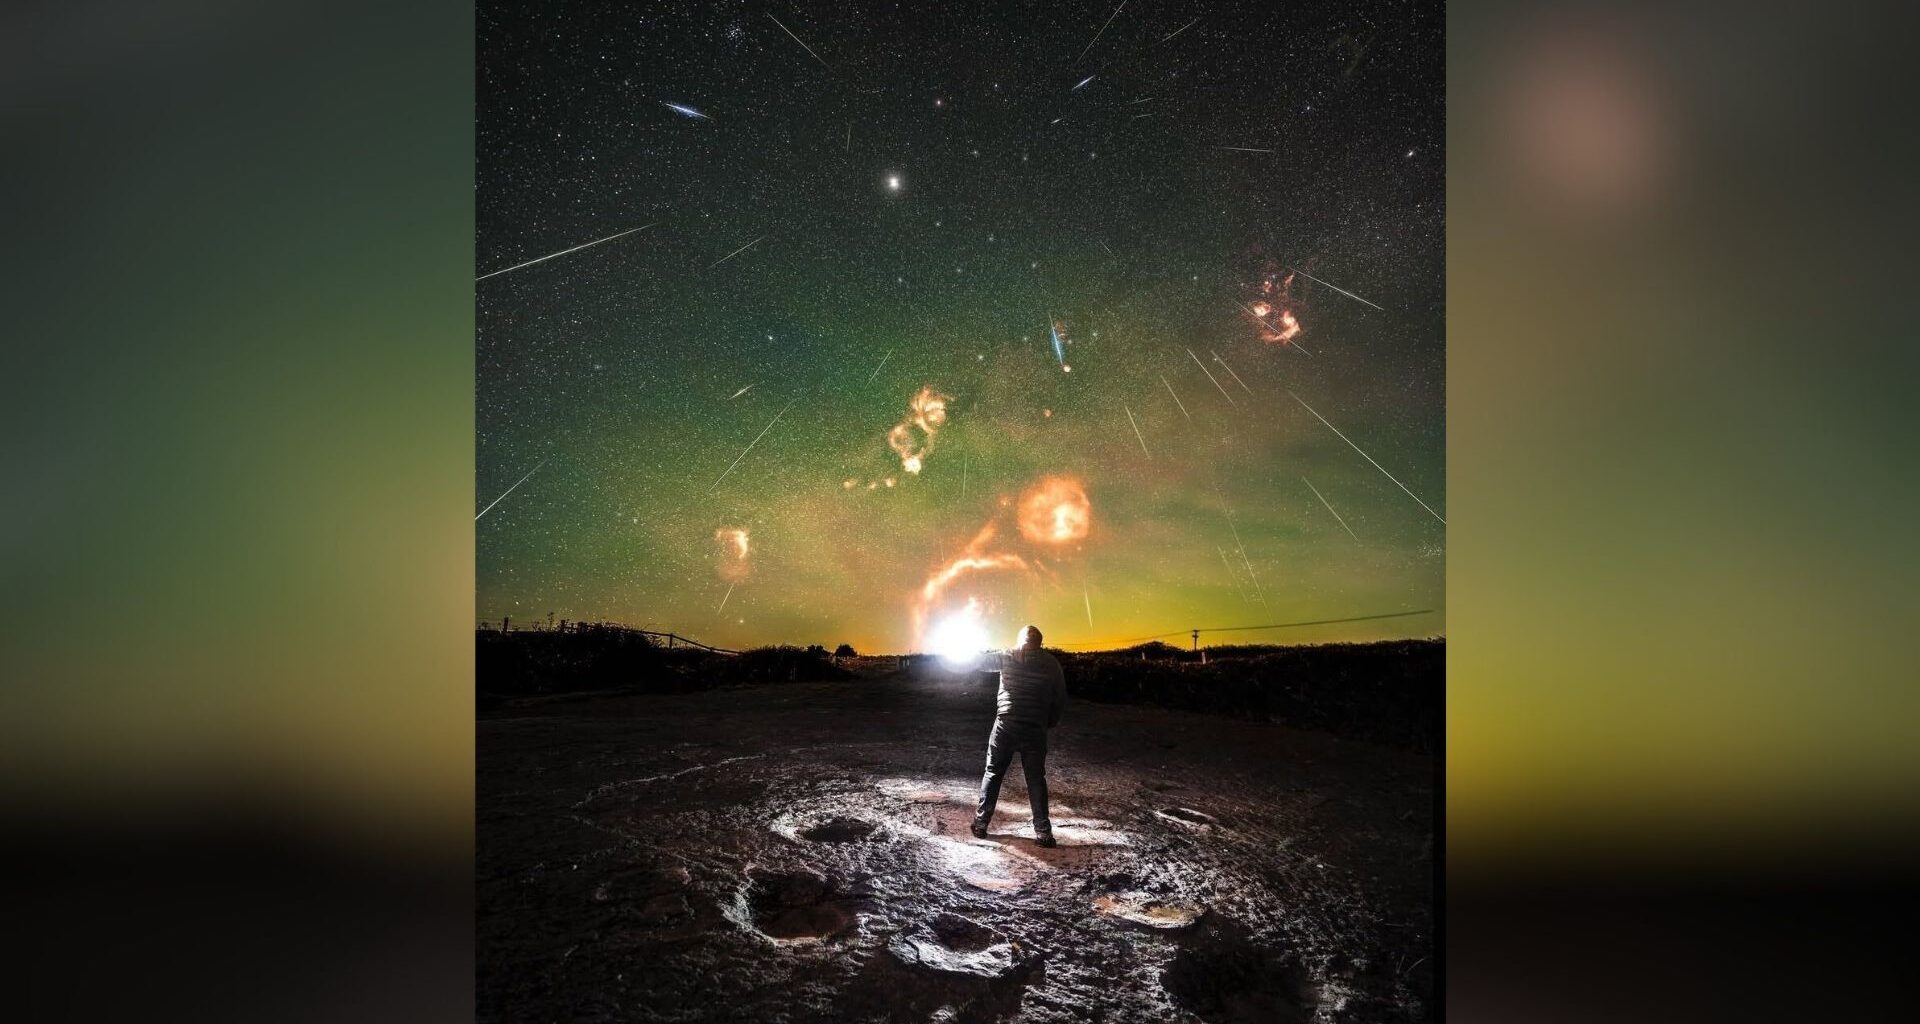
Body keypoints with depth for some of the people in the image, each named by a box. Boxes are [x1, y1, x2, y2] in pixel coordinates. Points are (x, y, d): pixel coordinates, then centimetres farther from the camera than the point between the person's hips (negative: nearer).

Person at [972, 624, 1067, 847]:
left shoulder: (1008, 656, 1)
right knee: (1036, 780, 6)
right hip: (1035, 729, 0)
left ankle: (980, 823, 12)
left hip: (1006, 725, 0)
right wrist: (1050, 723, 15)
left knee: (993, 773, 11)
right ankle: (1043, 832, 3)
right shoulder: (1051, 663, 3)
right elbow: (1061, 699, 4)